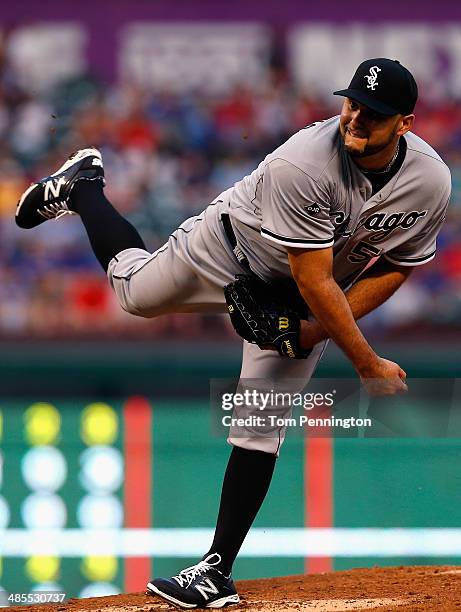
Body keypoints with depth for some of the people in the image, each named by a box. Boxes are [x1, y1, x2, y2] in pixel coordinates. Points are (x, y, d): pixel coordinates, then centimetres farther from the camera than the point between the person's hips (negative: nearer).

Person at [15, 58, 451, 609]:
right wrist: (368, 365, -36)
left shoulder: (431, 182, -27)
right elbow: (314, 281, -37)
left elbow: (397, 265, -9)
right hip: (231, 246, -2)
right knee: (135, 290, 20)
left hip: (302, 302, 2)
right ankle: (82, 187, 47)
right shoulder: (303, 164, -41)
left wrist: (322, 326, -19)